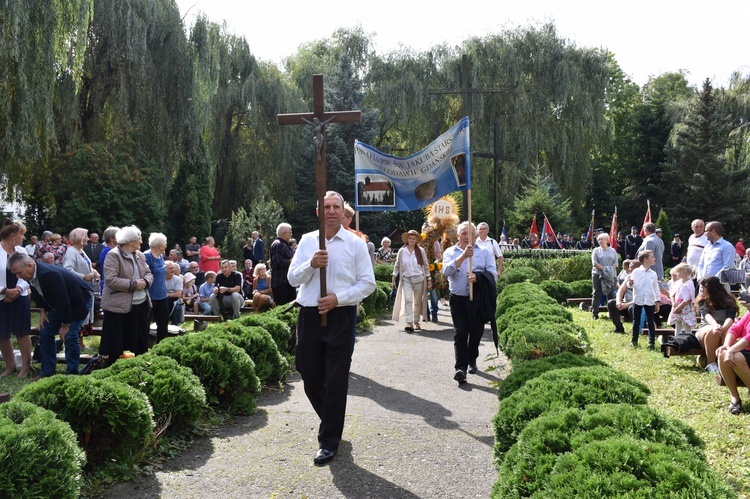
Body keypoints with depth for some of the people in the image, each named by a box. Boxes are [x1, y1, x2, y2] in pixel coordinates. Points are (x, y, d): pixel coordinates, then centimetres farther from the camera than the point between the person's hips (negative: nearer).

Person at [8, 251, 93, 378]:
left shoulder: (49, 274, -37)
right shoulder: (32, 274, -12)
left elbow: (63, 301, -32)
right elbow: (39, 293, 9)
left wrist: (65, 326, -23)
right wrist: (43, 310, -4)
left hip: (79, 300, -9)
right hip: (58, 303, 9)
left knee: (69, 336, -14)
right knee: (45, 332, 5)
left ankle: (72, 373, 0)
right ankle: (47, 372, 14)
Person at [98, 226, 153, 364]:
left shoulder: (139, 255, 12)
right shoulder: (113, 255, -12)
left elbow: (149, 274, 16)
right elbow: (110, 280, -21)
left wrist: (146, 281, -7)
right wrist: (133, 284, -20)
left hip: (141, 304, 8)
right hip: (121, 306, -7)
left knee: (140, 341, 14)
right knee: (119, 344, -1)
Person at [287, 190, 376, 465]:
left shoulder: (355, 243, -1)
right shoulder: (307, 241, 7)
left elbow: (367, 283, -2)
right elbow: (293, 278, 4)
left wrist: (338, 298, -14)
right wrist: (311, 264, -15)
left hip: (340, 316, -3)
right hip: (309, 315, 3)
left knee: (335, 380, 0)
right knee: (310, 376, 12)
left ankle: (328, 441, 13)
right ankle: (332, 423, 37)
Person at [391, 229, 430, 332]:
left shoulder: (421, 250, 0)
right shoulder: (402, 251, 0)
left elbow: (426, 266, 5)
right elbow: (397, 265, 8)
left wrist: (429, 279, 4)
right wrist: (393, 278, 5)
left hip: (419, 279, 1)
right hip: (406, 279, 0)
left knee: (418, 301, 7)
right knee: (408, 300, -12)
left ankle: (416, 322, 19)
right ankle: (409, 323, -15)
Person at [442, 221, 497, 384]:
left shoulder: (484, 252, 9)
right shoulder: (450, 252, 9)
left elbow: (493, 274, -2)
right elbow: (447, 271, -10)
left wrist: (478, 277, -21)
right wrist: (463, 256, -21)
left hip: (478, 299, 1)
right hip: (458, 298, -1)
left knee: (476, 332, 9)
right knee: (460, 333, -10)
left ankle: (472, 361, 29)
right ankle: (460, 368, -16)